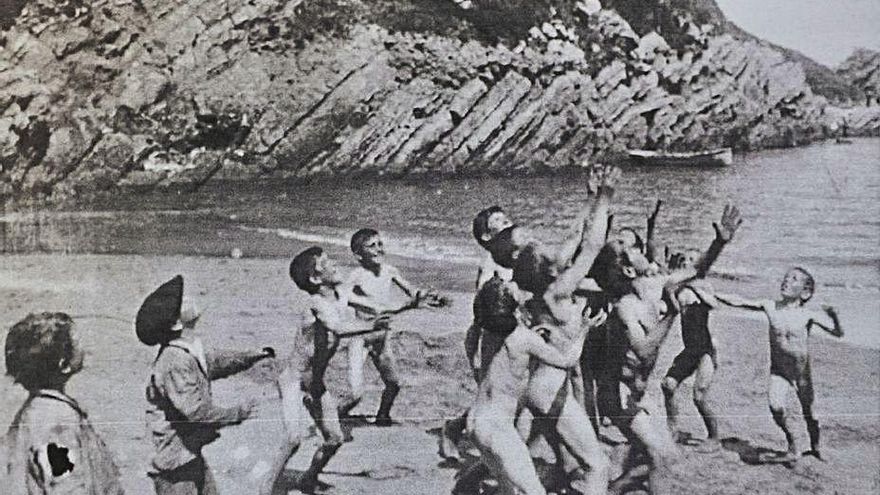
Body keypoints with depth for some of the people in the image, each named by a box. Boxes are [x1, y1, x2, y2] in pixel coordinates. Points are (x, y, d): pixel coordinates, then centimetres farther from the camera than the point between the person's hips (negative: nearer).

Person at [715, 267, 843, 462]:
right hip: (778, 371, 1)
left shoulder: (808, 314, -13)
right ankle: (792, 448, 1)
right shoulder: (771, 307, -7)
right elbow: (737, 302, -8)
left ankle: (815, 447, 42)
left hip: (802, 372, -1)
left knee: (809, 411, 12)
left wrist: (833, 315, -33)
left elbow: (838, 333, -14)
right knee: (776, 406, -21)